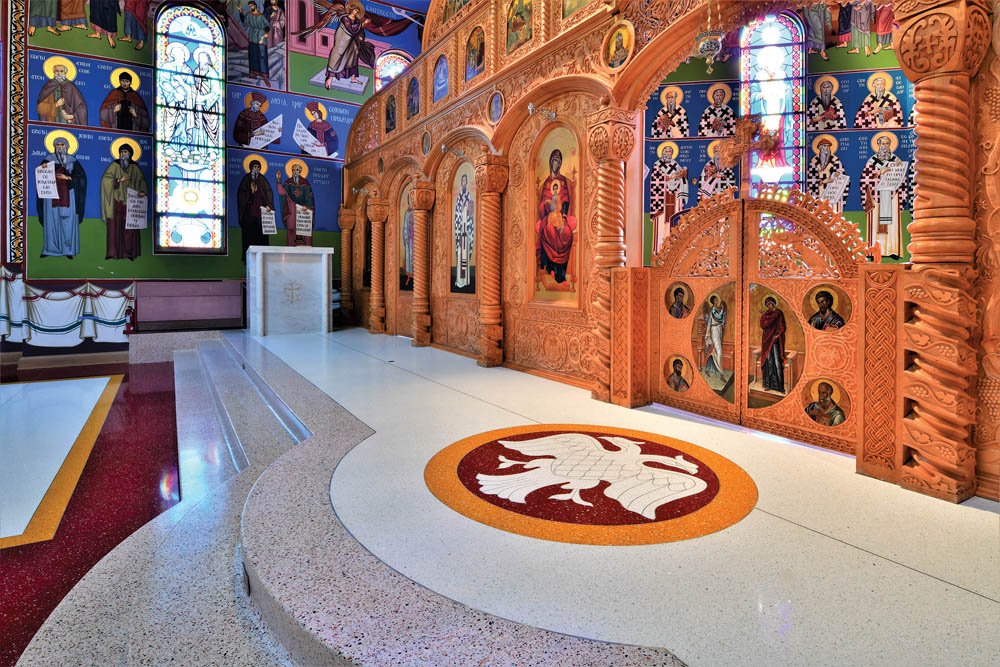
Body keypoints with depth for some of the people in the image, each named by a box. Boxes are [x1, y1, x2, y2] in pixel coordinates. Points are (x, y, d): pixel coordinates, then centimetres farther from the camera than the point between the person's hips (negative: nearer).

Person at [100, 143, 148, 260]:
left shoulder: (134, 167, 9)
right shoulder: (114, 165, 2)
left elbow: (141, 181, 10)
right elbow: (105, 179, -4)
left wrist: (142, 191, -8)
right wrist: (119, 180, -16)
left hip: (130, 201, 2)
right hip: (117, 201, -2)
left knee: (130, 227, 0)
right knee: (115, 226, -5)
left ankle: (130, 252, 4)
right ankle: (114, 252, -5)